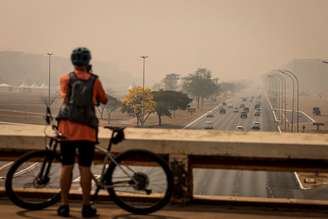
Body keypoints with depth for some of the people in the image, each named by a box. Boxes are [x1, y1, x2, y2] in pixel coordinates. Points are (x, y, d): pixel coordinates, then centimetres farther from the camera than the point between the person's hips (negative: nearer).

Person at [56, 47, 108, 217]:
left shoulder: (65, 78, 4)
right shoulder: (95, 80, 2)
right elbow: (104, 100, 14)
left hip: (67, 127, 1)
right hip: (87, 129, -1)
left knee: (67, 166, 5)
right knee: (85, 167, 1)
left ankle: (64, 205, 7)